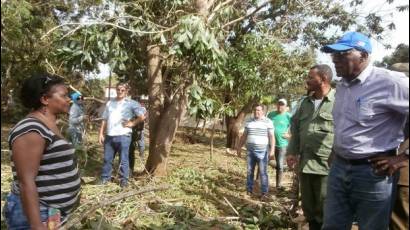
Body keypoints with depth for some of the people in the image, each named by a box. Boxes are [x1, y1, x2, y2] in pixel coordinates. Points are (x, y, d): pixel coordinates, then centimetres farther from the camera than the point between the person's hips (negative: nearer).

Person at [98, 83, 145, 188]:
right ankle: (105, 177, 25)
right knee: (107, 158, 12)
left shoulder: (131, 103, -2)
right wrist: (101, 133, 8)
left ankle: (124, 179, 14)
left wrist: (132, 123, -5)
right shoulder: (110, 103, 13)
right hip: (109, 136, 5)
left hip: (123, 136, -5)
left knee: (123, 159, 3)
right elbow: (104, 120, 14)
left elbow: (142, 117, -6)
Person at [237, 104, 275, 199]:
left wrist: (272, 150, -13)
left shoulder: (268, 122, -2)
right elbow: (244, 135, 16)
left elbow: (271, 137, -5)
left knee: (263, 172, -3)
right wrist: (239, 147, 14)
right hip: (250, 151, 4)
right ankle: (249, 190, 19)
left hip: (262, 152, -4)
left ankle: (264, 193, 4)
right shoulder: (248, 122, 10)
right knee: (249, 171, 9)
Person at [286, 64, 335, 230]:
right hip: (305, 164, 7)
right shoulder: (306, 102, 13)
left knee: (325, 212, 5)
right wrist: (292, 151, 10)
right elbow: (295, 126, 17)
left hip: (327, 165, -7)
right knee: (308, 207, 19)